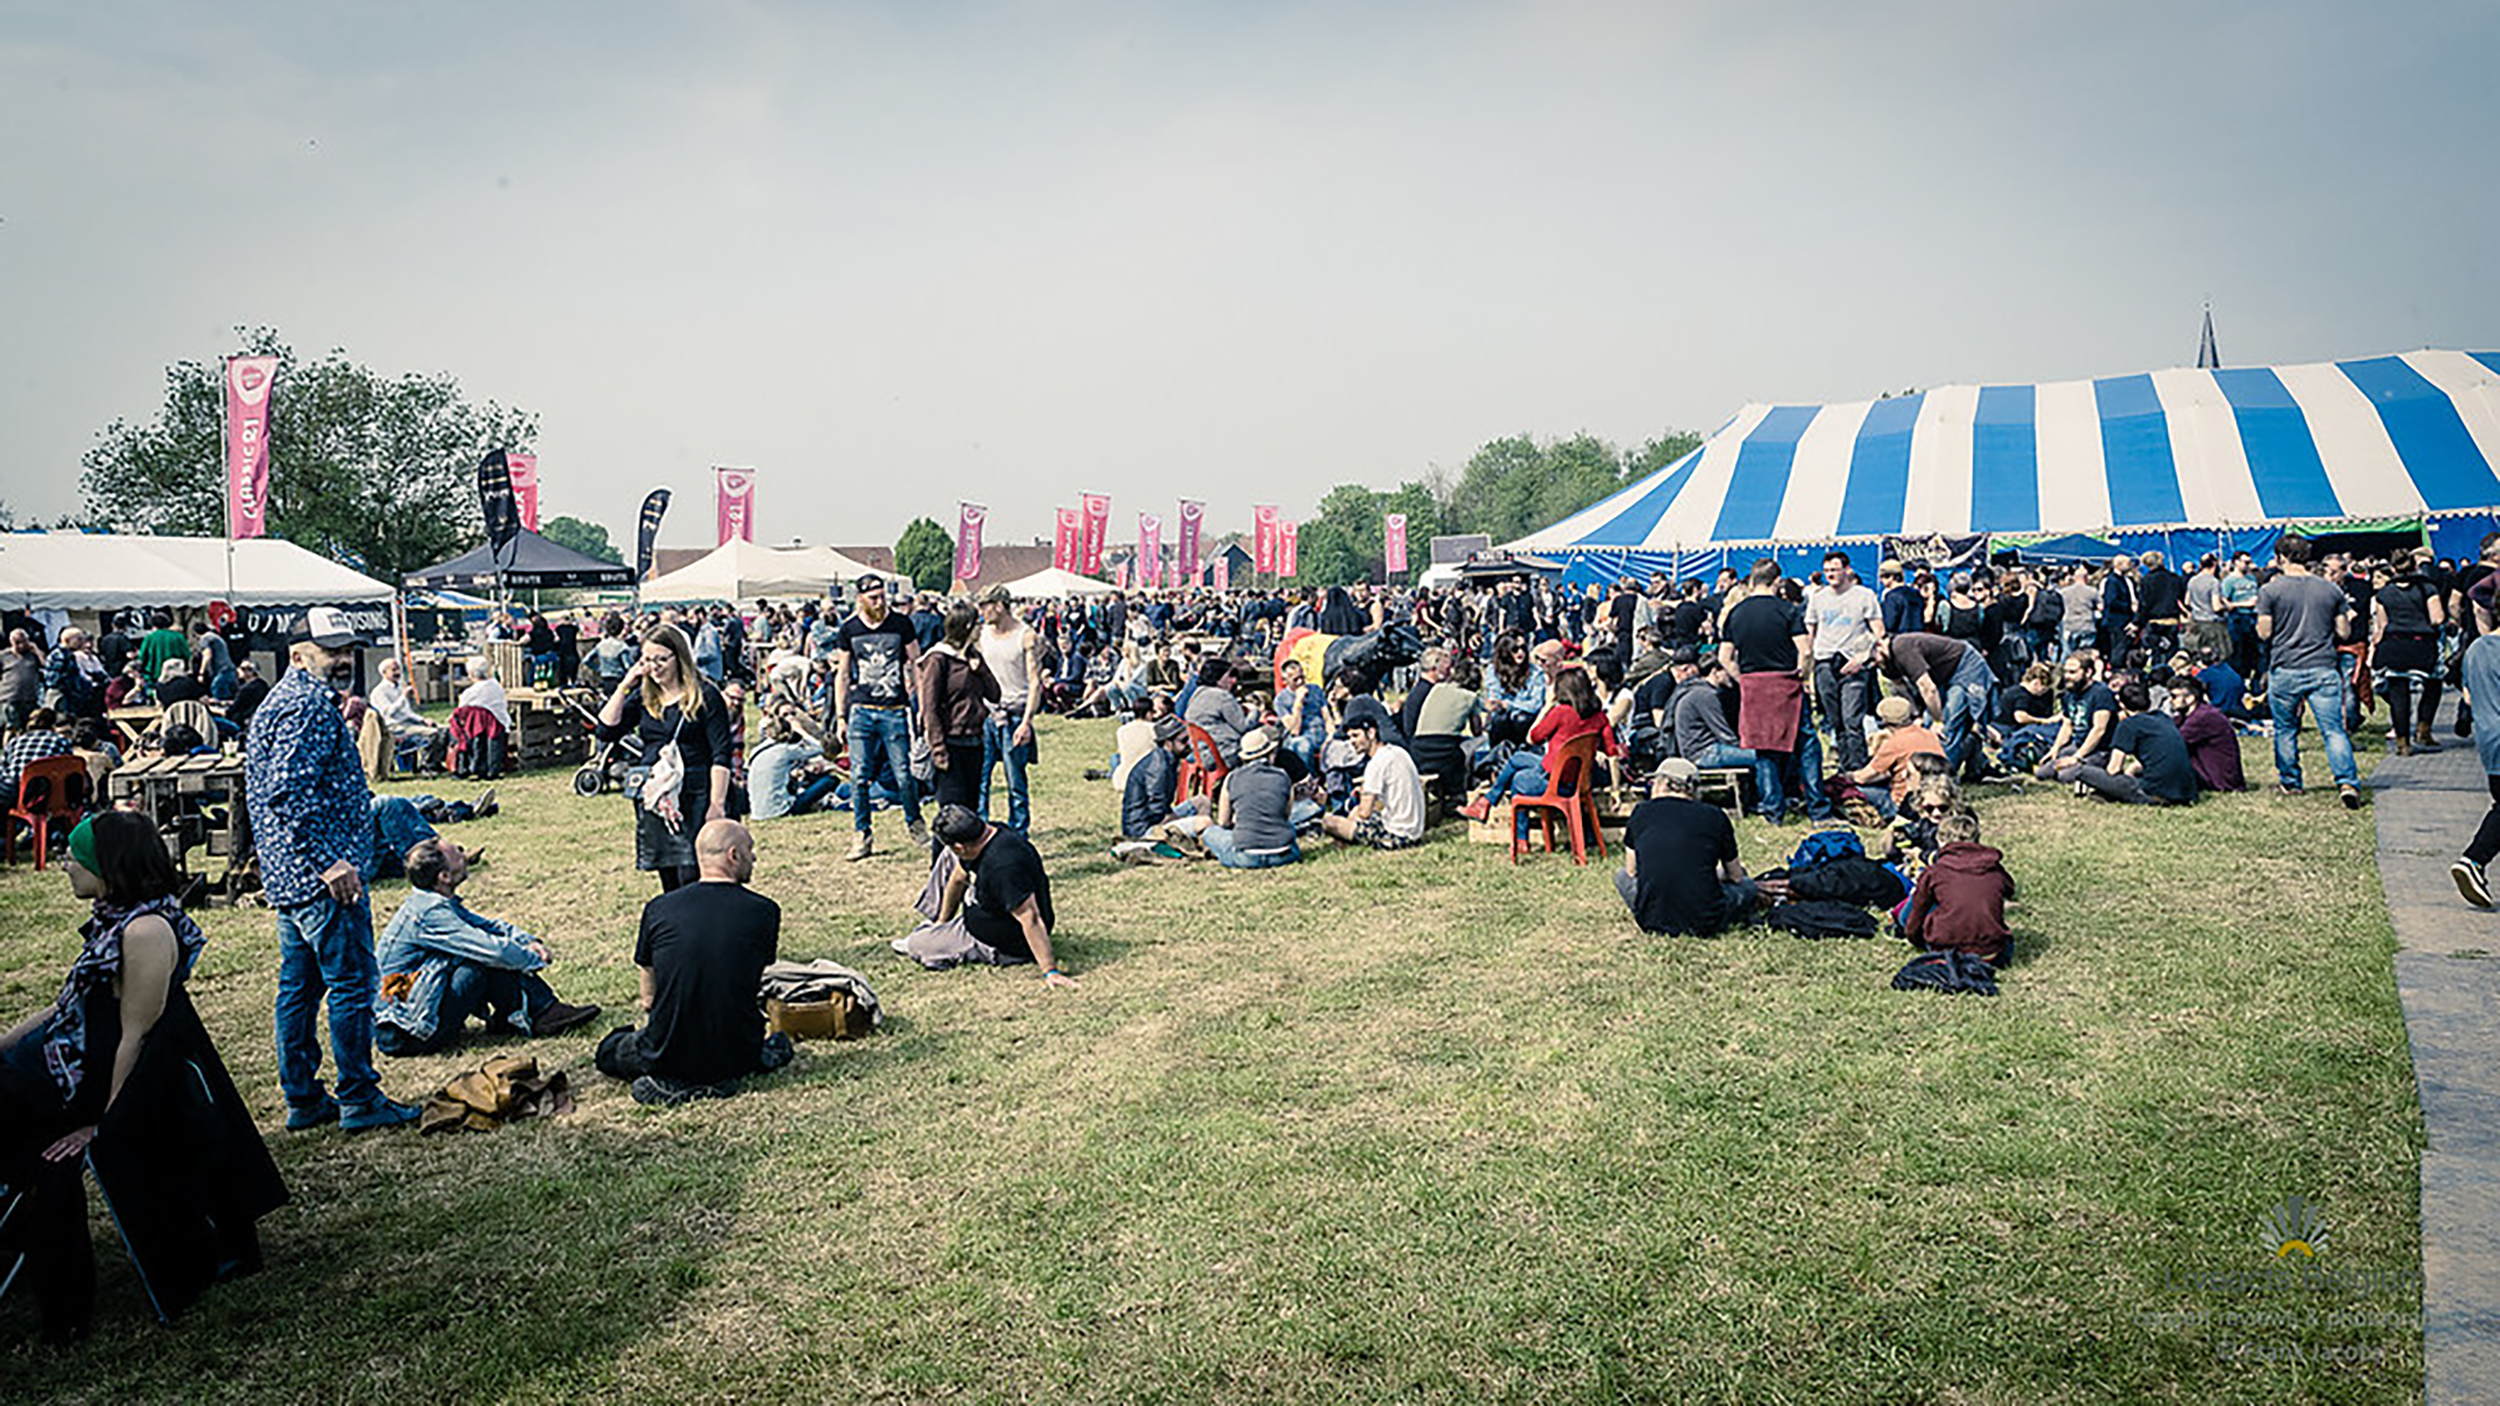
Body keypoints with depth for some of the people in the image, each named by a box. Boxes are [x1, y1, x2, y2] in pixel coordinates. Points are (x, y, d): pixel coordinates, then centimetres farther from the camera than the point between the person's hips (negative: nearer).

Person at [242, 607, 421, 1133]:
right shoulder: (310, 705, -15)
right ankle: (359, 1099, 2)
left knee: (299, 986, 14)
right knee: (352, 983, -4)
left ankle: (303, 1100, 21)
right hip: (322, 878, -11)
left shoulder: (280, 701, 19)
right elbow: (289, 794, -25)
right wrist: (329, 862, -25)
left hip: (287, 874, 11)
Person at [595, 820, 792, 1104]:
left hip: (669, 1056, 0)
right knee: (780, 1045, 36)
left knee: (609, 1053, 31)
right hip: (735, 1055, 1)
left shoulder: (657, 908, -5)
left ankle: (667, 1080, 2)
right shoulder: (764, 911, -9)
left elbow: (648, 999, 8)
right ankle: (723, 1078, 6)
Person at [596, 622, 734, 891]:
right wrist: (624, 686, 0)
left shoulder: (705, 695, -4)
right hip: (654, 802, 6)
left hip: (695, 799, -6)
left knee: (692, 881, -11)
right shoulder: (643, 697, 12)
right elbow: (606, 731, 5)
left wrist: (717, 804, -13)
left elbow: (721, 755, -7)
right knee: (669, 886, 10)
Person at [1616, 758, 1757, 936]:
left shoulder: (1641, 812, 2)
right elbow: (1736, 876, 12)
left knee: (1621, 875, 30)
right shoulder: (1715, 816, -1)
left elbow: (1632, 872, 13)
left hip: (1651, 919, -3)